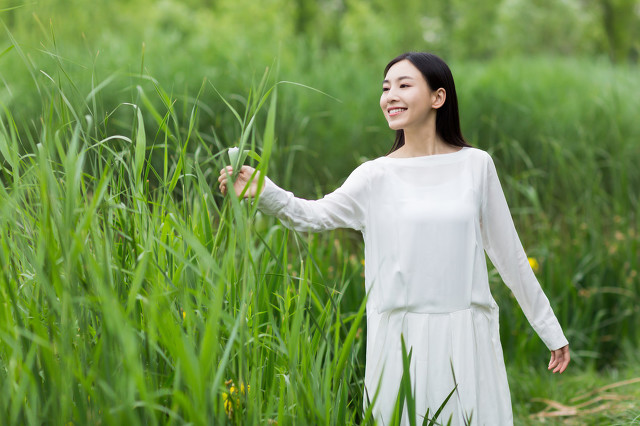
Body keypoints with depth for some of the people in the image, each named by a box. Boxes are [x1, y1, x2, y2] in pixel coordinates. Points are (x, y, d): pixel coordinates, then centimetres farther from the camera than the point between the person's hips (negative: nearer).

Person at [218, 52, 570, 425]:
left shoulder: (475, 165, 4)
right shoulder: (377, 177, 2)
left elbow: (508, 253, 10)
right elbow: (314, 215, -14)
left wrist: (550, 330, 13)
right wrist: (262, 191, -34)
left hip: (466, 338, 1)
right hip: (402, 339, 0)